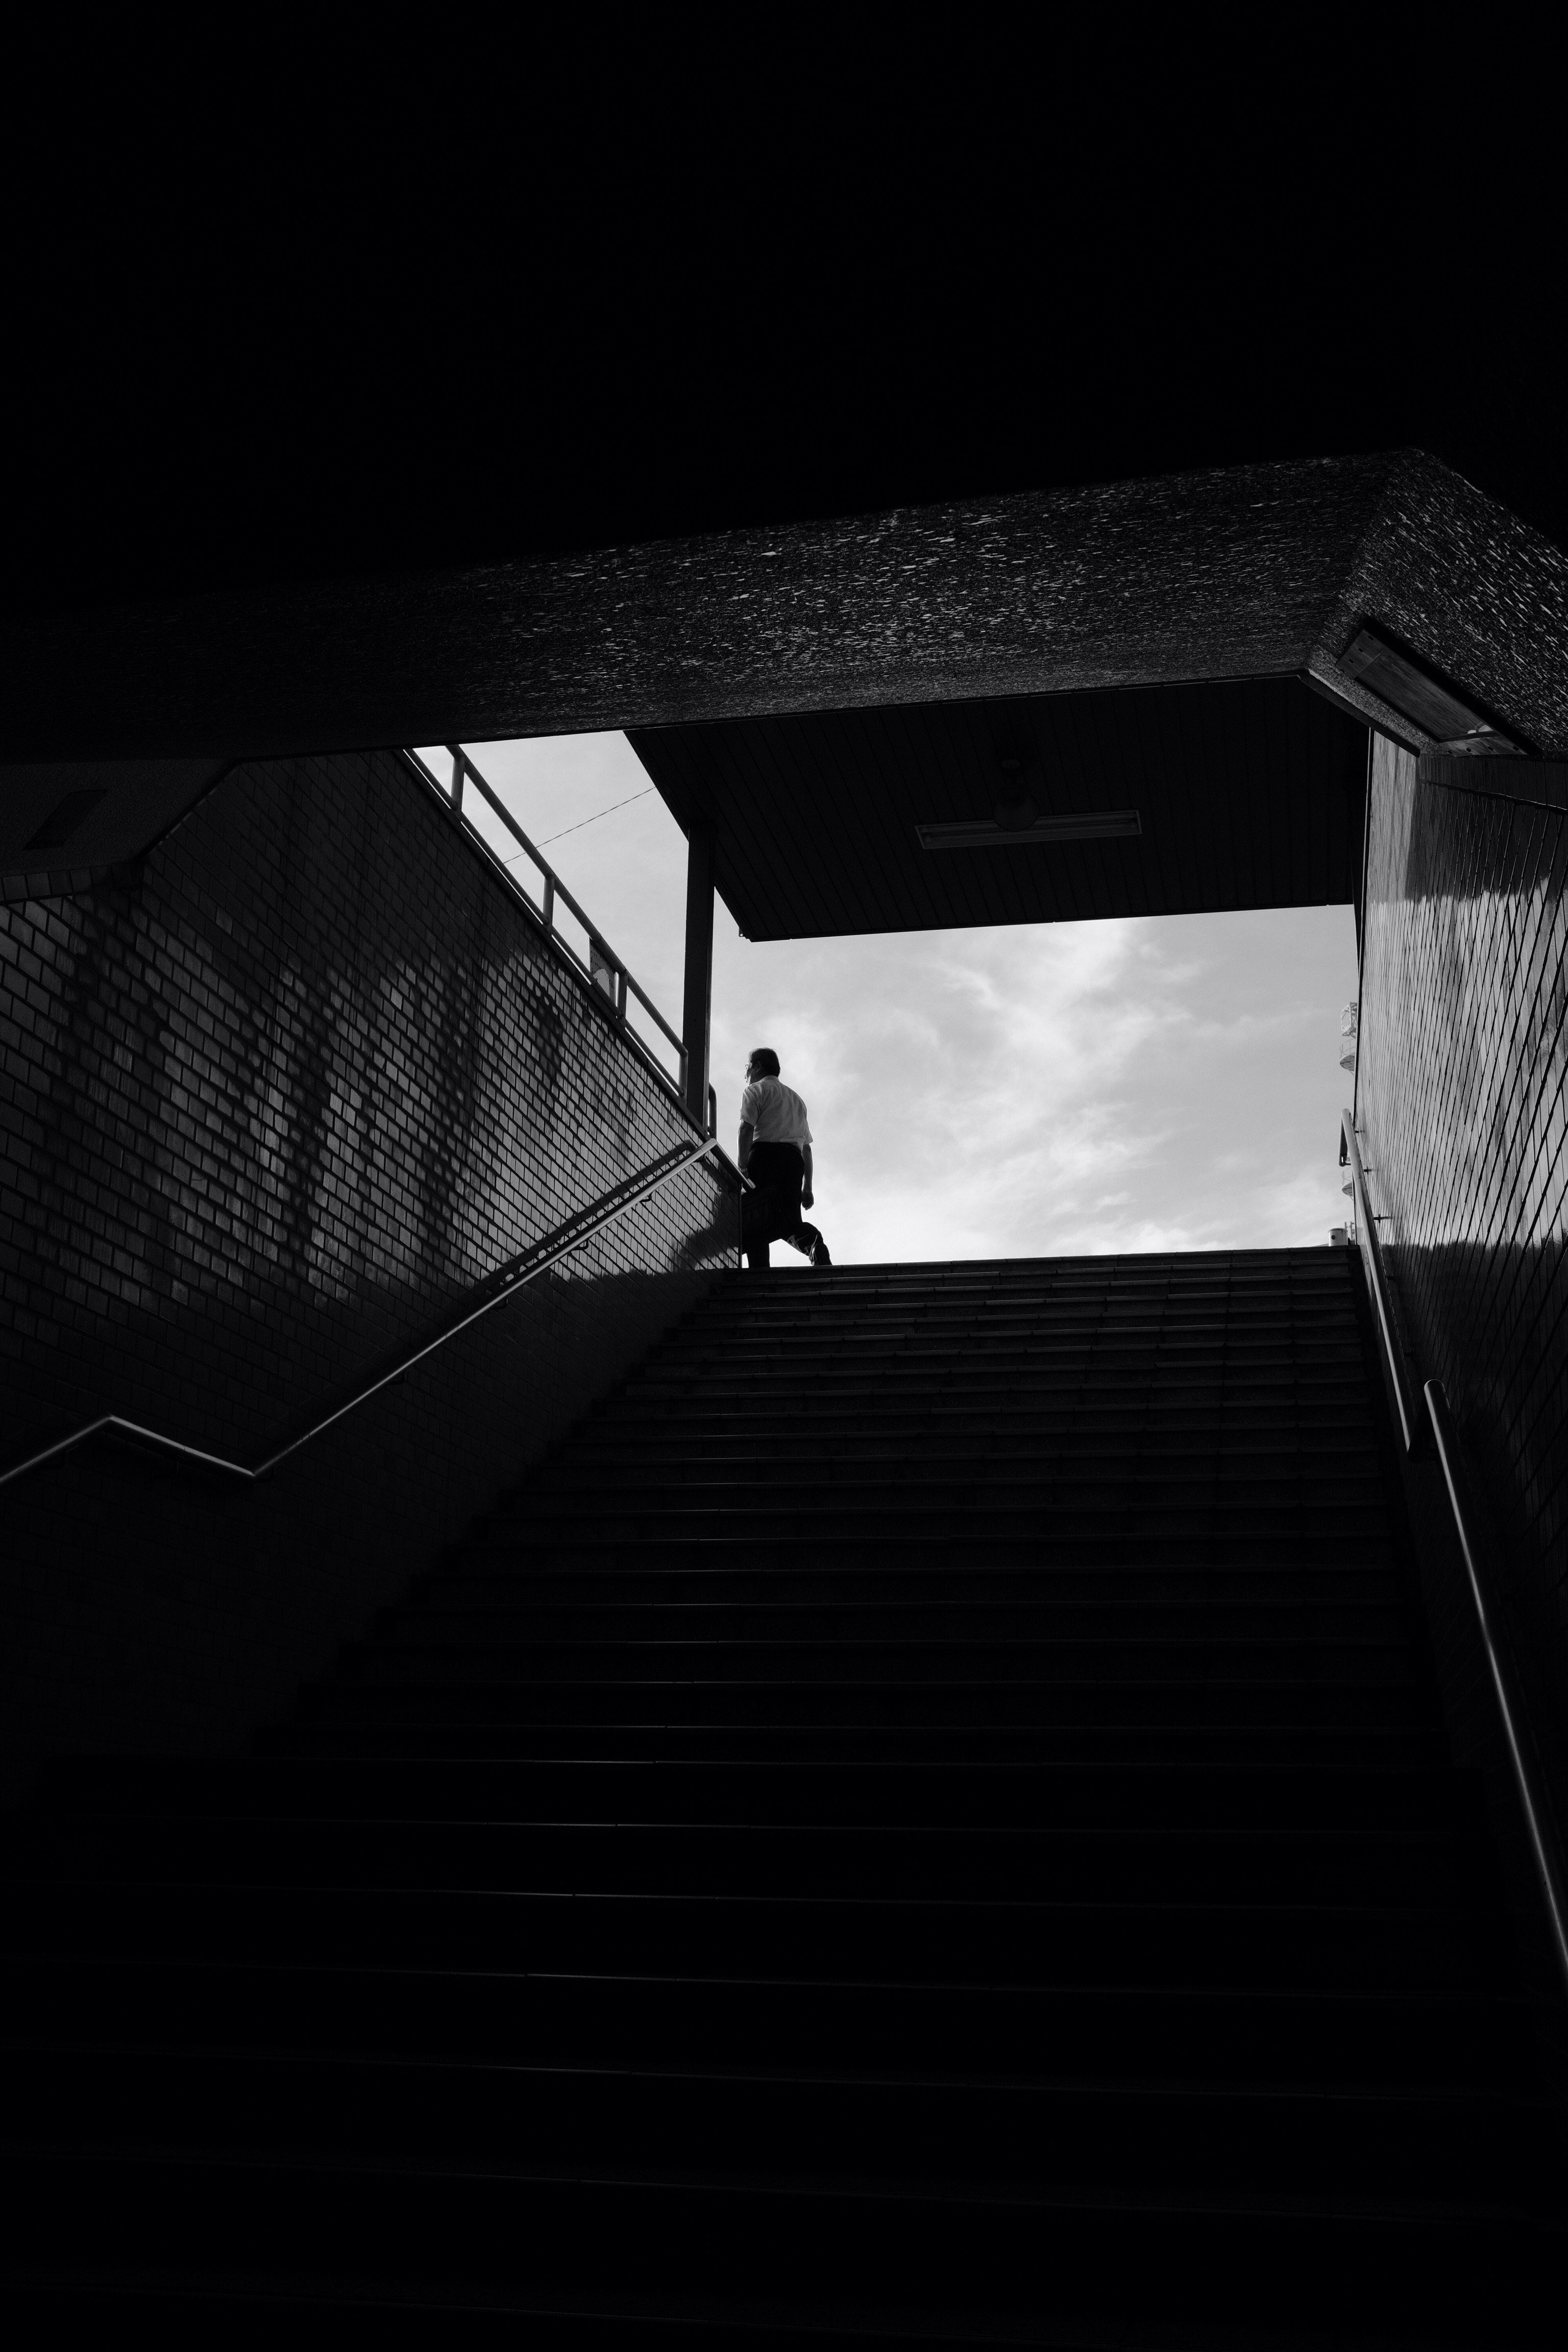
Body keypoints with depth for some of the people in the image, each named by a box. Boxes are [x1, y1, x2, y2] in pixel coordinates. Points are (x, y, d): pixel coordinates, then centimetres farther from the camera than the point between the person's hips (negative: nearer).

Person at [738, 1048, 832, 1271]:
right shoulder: (796, 1098, 33)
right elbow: (807, 1147, 27)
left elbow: (747, 1128, -6)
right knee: (789, 1218, 3)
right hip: (794, 1159, 6)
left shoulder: (755, 1090, 12)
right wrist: (808, 1187, 24)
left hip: (765, 1154, -6)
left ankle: (758, 1275, -28)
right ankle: (811, 1241, -30)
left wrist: (741, 1167, -14)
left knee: (755, 1220, -10)